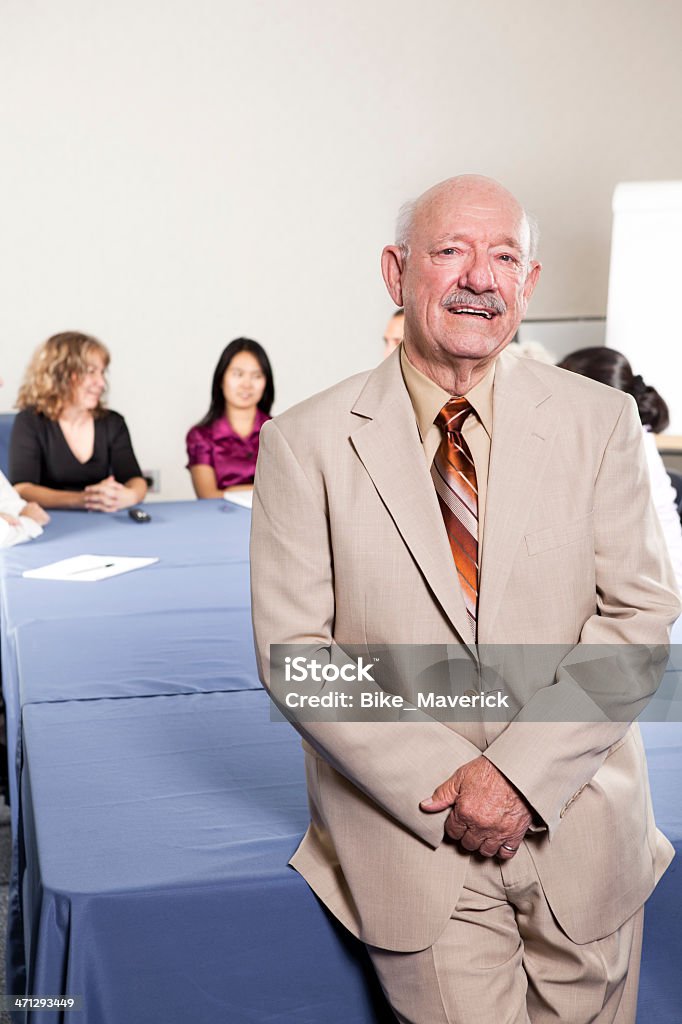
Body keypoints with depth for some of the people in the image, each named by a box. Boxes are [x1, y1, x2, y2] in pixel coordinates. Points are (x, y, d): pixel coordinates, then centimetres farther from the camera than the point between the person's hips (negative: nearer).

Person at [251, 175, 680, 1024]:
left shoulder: (600, 422, 0)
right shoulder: (306, 442, -5)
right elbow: (293, 651, -7)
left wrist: (522, 771, -14)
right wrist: (443, 783, -14)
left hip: (579, 820, 2)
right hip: (409, 822, -2)